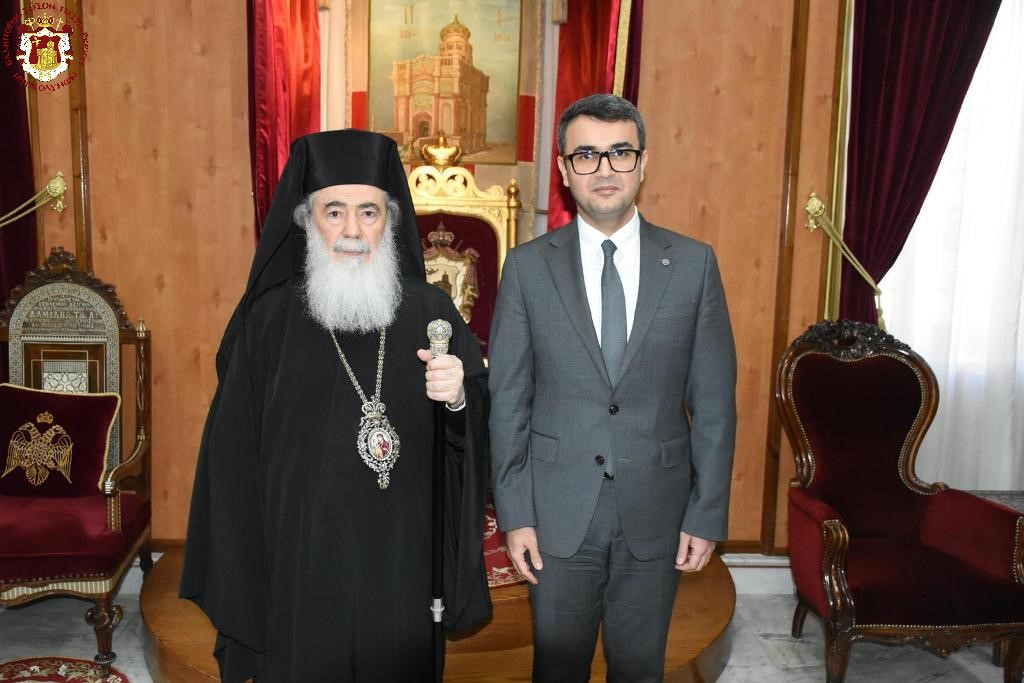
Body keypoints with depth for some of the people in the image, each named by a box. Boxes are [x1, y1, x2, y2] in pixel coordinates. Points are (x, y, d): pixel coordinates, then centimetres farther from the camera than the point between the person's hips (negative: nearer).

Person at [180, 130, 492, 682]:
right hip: (300, 567, -1)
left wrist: (458, 398, -21)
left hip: (401, 566, 2)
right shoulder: (268, 322, -5)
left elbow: (475, 438, 1)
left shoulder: (430, 313, -2)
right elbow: (234, 461, -4)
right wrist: (239, 587, -4)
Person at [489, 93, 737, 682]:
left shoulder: (694, 264, -2)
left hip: (656, 515, 1)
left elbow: (714, 401, -1)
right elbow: (508, 401, -2)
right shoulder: (528, 267, -3)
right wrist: (515, 514, -4)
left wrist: (708, 515, -2)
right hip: (558, 515, 0)